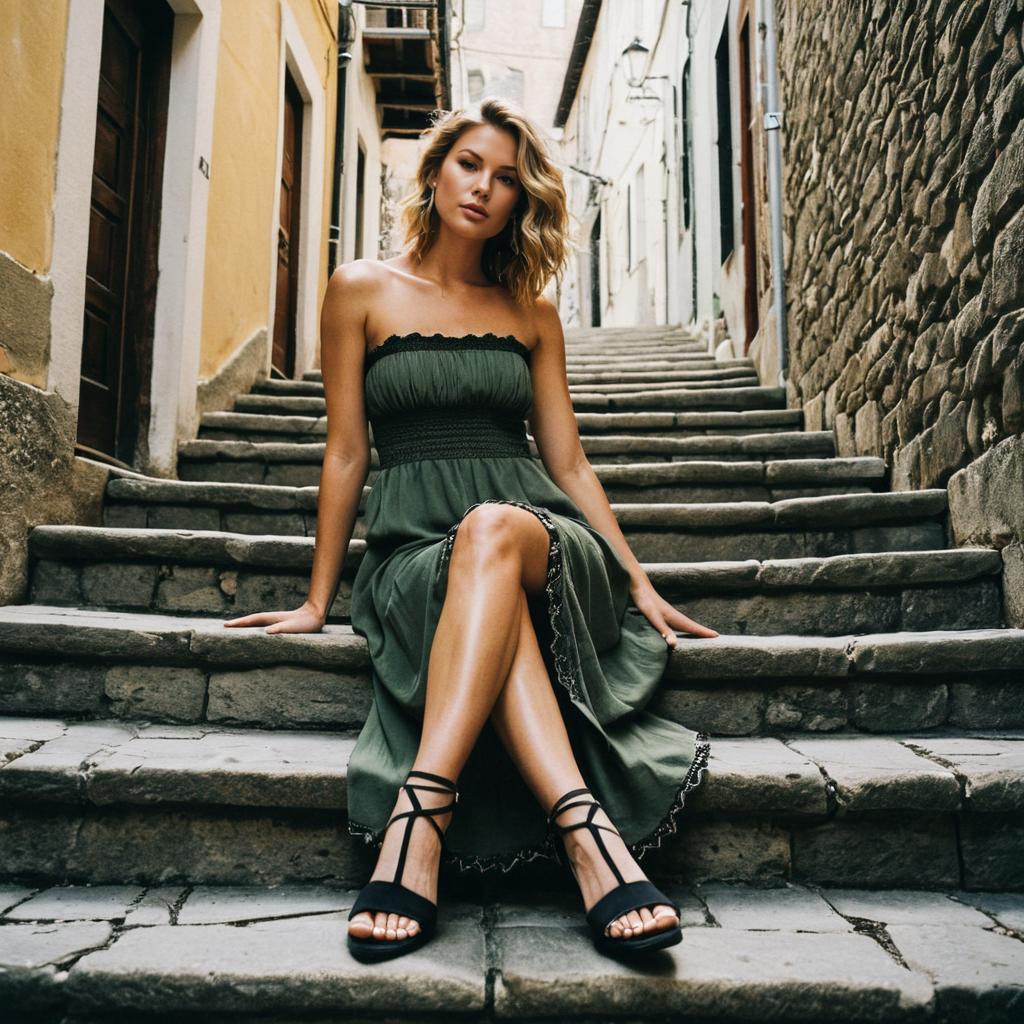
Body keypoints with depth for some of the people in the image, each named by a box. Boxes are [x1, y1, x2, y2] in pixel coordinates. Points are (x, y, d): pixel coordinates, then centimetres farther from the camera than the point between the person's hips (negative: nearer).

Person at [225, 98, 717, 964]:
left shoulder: (532, 314, 17)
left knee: (492, 531, -37)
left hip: (537, 534, 1)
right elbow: (346, 453, 9)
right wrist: (319, 599, 8)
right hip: (415, 547, -1)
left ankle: (419, 812, -46)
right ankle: (590, 830, -48)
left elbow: (569, 464, 15)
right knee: (495, 613, -38)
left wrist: (640, 584, 7)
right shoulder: (364, 290, 11)